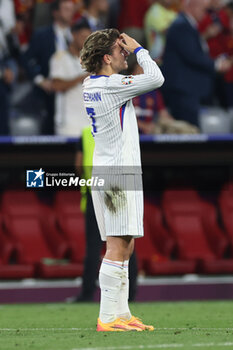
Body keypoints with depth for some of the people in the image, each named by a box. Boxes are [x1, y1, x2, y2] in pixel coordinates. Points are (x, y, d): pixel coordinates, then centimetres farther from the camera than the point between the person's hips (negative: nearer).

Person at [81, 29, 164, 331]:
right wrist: (138, 49, -3)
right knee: (118, 247, -11)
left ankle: (121, 313, 12)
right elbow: (156, 79, -16)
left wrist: (129, 49, 17)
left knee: (125, 247, 11)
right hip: (119, 173, -10)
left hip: (104, 171, 10)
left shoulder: (90, 84, 11)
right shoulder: (112, 85, -15)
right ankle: (107, 318, -14)